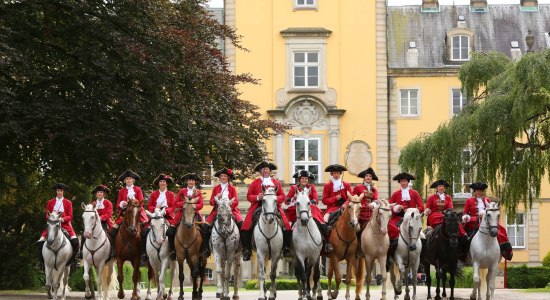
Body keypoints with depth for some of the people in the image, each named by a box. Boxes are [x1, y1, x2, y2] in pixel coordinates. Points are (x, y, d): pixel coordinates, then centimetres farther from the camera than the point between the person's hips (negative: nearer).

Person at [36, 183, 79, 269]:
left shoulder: (68, 203, 9)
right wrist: (51, 218, -11)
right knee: (40, 243, -16)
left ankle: (73, 259, -8)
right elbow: (47, 216, 12)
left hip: (64, 224, -1)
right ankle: (42, 261, -2)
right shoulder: (50, 202, 12)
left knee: (75, 241, -26)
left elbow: (70, 216, 4)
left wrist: (63, 219, -15)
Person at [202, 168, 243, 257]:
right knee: (205, 226, -19)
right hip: (217, 210, 1)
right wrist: (216, 197, -8)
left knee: (241, 223, -28)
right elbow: (211, 202, 13)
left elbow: (236, 201, 1)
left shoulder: (232, 188, 11)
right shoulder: (216, 188, 15)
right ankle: (206, 248, -9)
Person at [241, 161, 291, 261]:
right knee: (246, 227, -19)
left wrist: (276, 199, -8)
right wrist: (257, 197, -10)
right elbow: (249, 196, 10)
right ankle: (246, 250, -12)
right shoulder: (255, 183, 14)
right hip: (258, 206, -1)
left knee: (286, 225, -18)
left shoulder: (276, 182, 18)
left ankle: (286, 248, -9)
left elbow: (282, 196, 13)